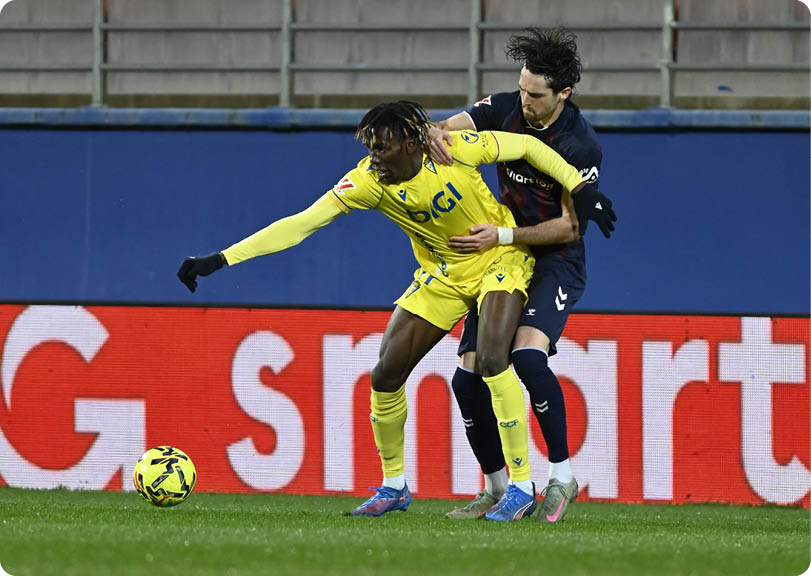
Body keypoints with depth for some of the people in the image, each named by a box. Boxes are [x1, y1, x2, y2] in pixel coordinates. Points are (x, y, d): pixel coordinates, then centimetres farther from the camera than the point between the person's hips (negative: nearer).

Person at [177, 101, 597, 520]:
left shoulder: (453, 150, -27)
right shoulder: (368, 181, -20)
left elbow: (527, 146, -11)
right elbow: (299, 224, -22)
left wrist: (579, 188, -12)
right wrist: (219, 260, -28)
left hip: (499, 259, -4)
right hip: (441, 276, 4)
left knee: (491, 360, -26)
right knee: (385, 376, -3)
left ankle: (522, 487, -16)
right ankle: (393, 486, 19)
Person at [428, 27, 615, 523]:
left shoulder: (582, 145, -18)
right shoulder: (509, 109, -2)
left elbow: (571, 225, -16)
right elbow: (450, 127, 0)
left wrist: (502, 236, -23)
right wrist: (434, 132, -24)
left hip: (556, 260, -6)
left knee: (527, 354, -30)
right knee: (470, 375, -3)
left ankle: (562, 475, -18)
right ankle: (497, 488, 13)